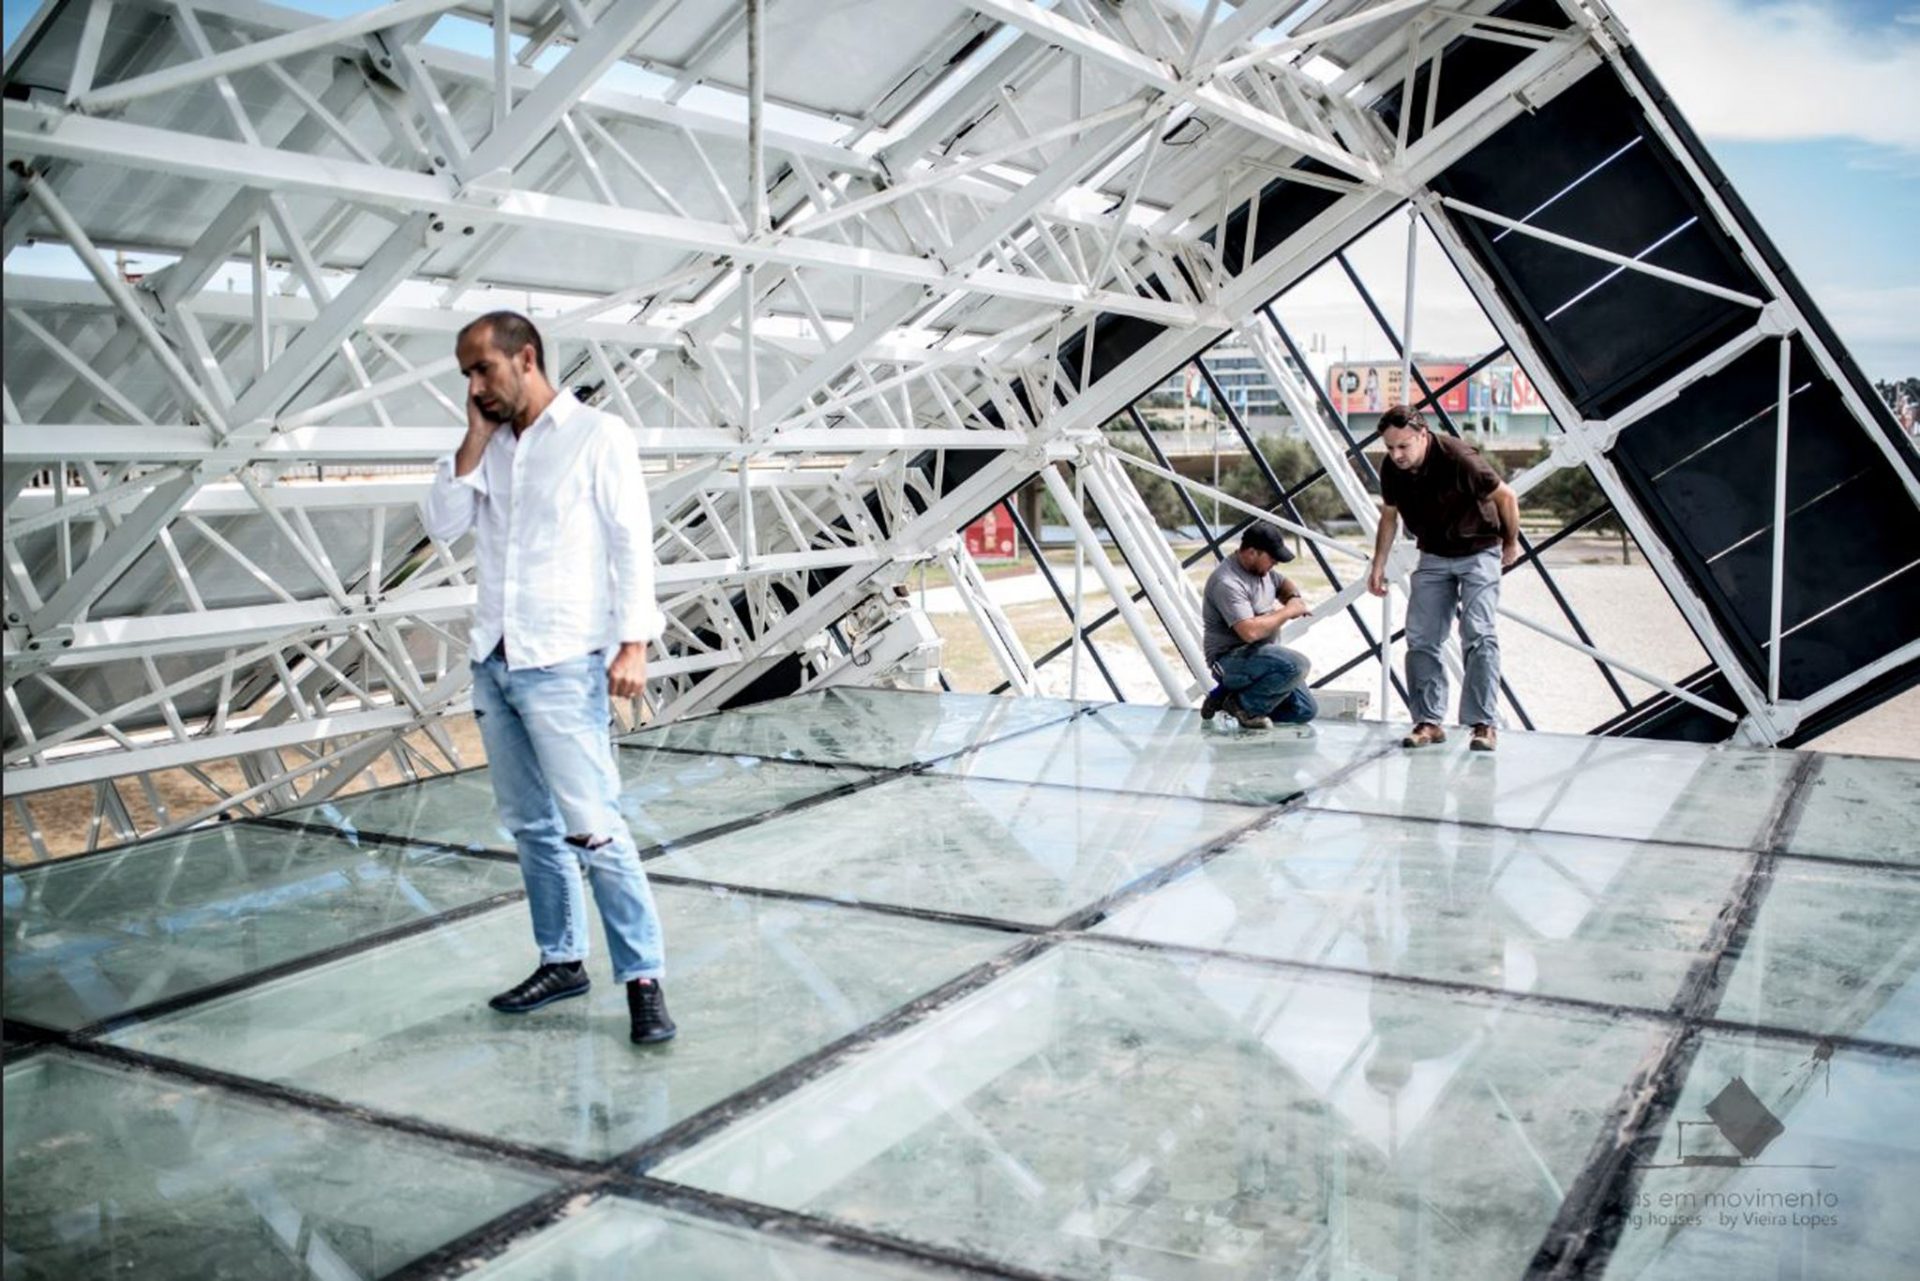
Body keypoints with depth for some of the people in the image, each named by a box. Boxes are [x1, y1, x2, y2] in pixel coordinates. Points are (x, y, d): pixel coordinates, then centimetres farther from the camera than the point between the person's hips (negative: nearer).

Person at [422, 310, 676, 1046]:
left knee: (593, 829, -10)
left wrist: (633, 643, -16)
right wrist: (476, 440, -1)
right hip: (493, 662, 7)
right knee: (530, 826, 13)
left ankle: (643, 981, -3)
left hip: (562, 665, -7)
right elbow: (443, 526, 6)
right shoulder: (490, 447, 13)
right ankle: (561, 961, 25)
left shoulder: (597, 436, -5)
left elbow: (632, 544, -9)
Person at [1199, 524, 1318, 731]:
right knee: (1297, 664, -32)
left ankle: (1227, 696, 13)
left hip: (1262, 654, 10)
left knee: (1306, 711, 5)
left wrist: (1295, 598, 3)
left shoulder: (1261, 568, 6)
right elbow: (1250, 631, -33)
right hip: (1232, 659, -10)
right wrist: (1287, 612, -20)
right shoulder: (1227, 583, -24)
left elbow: (1284, 583, 28)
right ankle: (1244, 705, -10)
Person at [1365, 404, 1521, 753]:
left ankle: (1483, 724, -10)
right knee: (1420, 638, -3)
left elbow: (1506, 497, -13)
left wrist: (1511, 543, 0)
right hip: (1433, 557, 5)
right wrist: (1378, 565, 7)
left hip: (1479, 552, -5)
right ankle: (1428, 721, 3)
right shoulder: (1392, 470, -11)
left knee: (1478, 636, -14)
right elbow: (1389, 516, 8)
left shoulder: (1458, 459, -28)